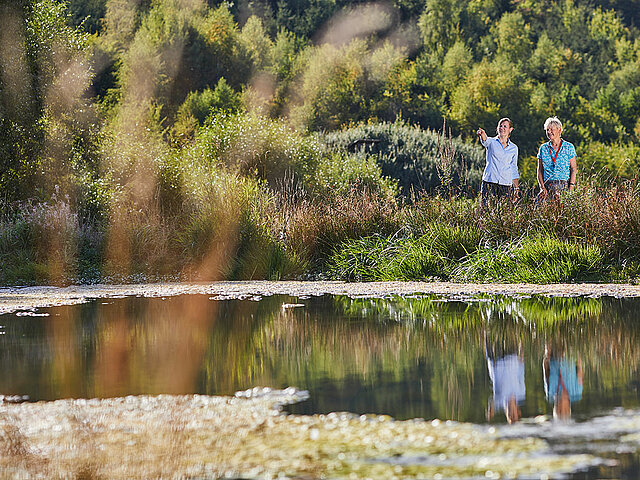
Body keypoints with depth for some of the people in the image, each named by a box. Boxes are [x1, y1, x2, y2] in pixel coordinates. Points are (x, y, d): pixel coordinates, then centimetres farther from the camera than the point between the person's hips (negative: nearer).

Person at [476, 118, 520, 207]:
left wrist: (516, 189, 14)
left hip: (505, 184, 2)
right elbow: (485, 141, -19)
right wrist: (482, 134, -44)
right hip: (489, 182, -2)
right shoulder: (492, 142, 6)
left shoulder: (514, 148, 14)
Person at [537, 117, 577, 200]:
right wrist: (543, 188, -2)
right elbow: (540, 170, 11)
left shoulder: (569, 147, 4)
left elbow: (574, 170, 1)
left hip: (564, 186, -2)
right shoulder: (543, 148, 11)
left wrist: (571, 189, -9)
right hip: (547, 186, 2)